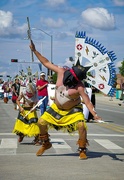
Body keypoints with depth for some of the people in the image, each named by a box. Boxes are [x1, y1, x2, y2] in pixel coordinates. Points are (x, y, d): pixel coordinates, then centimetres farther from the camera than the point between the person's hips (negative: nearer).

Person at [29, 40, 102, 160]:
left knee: (81, 126, -24)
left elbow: (87, 101, -36)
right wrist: (34, 51, -12)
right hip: (57, 108, 4)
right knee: (42, 122, -2)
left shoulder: (79, 87, -31)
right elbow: (46, 63, -10)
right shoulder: (61, 72, -19)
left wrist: (94, 114, -50)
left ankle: (82, 150, -2)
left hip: (73, 110, -4)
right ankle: (46, 144, 23)